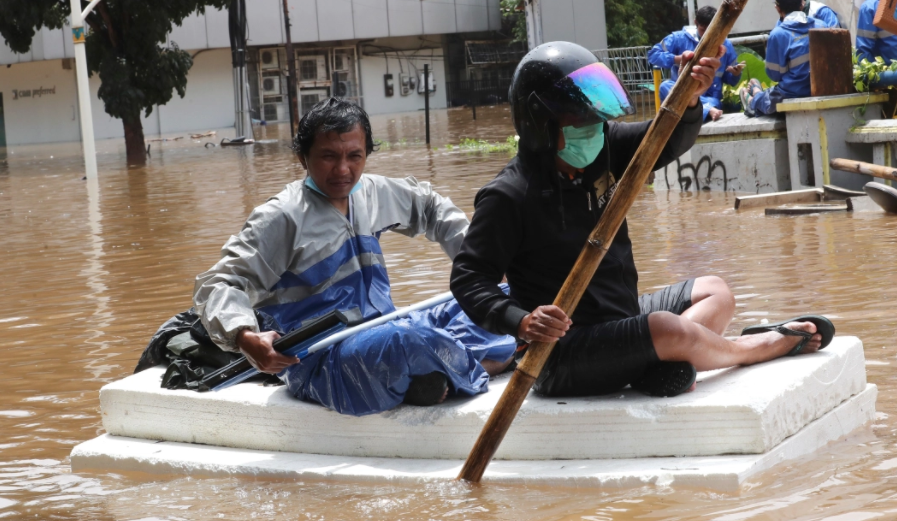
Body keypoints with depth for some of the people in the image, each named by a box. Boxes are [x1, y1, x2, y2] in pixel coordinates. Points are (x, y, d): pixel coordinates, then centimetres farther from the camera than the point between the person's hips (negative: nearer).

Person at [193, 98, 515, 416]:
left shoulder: (373, 193, 11)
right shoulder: (281, 218, -12)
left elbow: (431, 207, 31)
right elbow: (220, 284, -18)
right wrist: (245, 339, -38)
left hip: (382, 333, 9)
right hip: (322, 364, -9)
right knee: (408, 339, -38)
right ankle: (478, 364, -7)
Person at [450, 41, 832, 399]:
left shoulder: (604, 149, 4)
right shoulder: (509, 197, -18)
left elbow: (666, 141, -4)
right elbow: (469, 279, -18)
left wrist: (689, 99, -26)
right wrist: (521, 322, -35)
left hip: (619, 317, 10)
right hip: (562, 355, -9)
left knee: (714, 293, 13)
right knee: (669, 330, -27)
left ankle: (667, 365, -18)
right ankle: (755, 348, 5)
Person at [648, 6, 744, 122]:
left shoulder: (725, 45, 6)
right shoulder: (680, 38, 1)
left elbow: (730, 80, 11)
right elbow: (653, 55, -2)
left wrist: (735, 74, -13)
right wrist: (677, 59, -16)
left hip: (710, 98, 0)